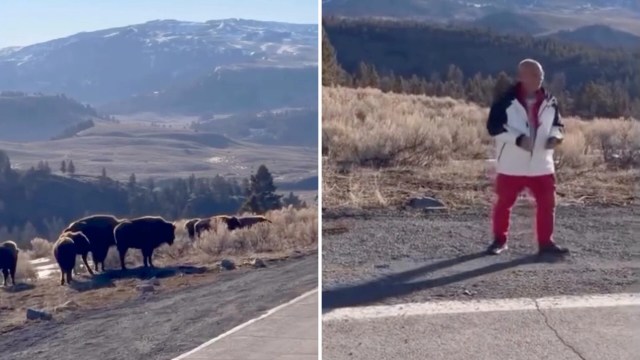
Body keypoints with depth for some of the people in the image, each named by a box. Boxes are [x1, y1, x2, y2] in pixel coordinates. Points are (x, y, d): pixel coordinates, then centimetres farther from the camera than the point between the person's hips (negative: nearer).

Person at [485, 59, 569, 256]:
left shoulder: (549, 101, 2)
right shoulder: (506, 100, -11)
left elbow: (557, 124, 13)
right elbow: (494, 126, -14)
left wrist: (555, 136, -10)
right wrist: (518, 139, -24)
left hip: (541, 165, 3)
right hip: (511, 165, -3)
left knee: (547, 203, 3)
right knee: (504, 202, 7)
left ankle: (546, 242, 16)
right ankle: (499, 240, 23)